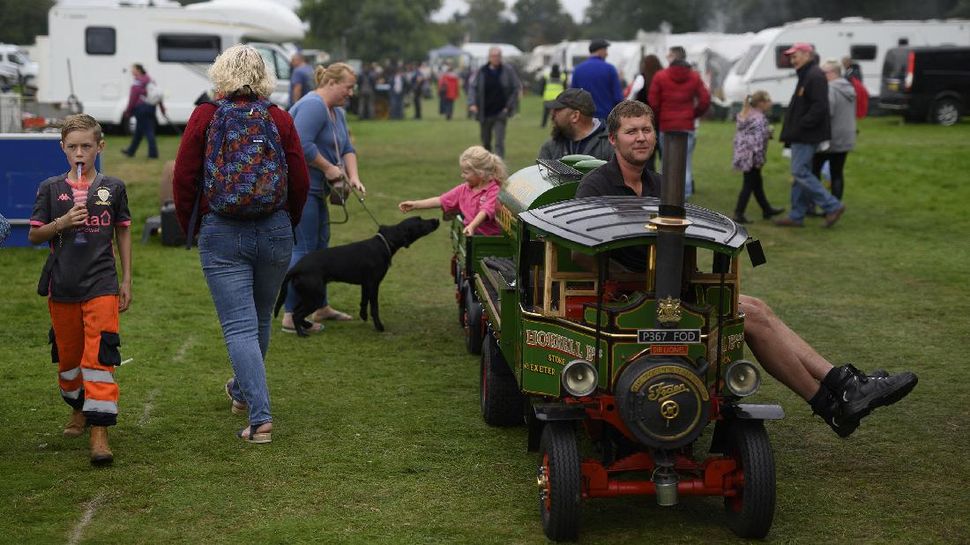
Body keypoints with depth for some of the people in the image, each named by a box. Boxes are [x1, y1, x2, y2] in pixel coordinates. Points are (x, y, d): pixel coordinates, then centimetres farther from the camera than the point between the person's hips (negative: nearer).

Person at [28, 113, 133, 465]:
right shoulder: (51, 189, 3)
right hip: (62, 287, 2)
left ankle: (100, 433, -13)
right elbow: (34, 235, 5)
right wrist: (62, 222, -14)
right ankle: (78, 410, 40)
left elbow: (123, 233, 11)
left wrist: (126, 281, 9)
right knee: (67, 355, 15)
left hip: (101, 284, -2)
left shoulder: (113, 188, 2)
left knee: (99, 356, -12)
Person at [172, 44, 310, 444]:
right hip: (275, 232, 3)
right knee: (260, 319, 21)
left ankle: (260, 416, -13)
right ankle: (243, 391, 42)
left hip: (221, 233, -2)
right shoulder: (280, 120, -1)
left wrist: (188, 227, 12)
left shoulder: (205, 117, -5)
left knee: (239, 327, -2)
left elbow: (183, 179, -5)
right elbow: (300, 182, 0)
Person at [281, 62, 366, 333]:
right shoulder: (313, 106, -18)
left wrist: (353, 176, -4)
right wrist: (329, 167, -18)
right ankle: (291, 316, -7)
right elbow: (302, 145, -28)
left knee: (320, 245, 16)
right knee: (303, 248, -10)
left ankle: (321, 307, 26)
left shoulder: (337, 112, 16)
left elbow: (347, 148, 13)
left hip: (314, 188, 11)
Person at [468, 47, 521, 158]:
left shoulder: (508, 71, -2)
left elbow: (516, 88, 1)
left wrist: (509, 106, -6)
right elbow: (472, 87, 3)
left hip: (500, 114, -2)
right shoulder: (481, 72, 1)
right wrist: (472, 103, -13)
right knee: (485, 142, 14)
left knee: (499, 142, -11)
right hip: (485, 114, 2)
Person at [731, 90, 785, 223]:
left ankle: (767, 210, 31)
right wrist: (760, 160, -18)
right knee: (748, 186, -2)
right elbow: (758, 140, -22)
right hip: (752, 158, -10)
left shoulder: (744, 116, 12)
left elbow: (738, 137, 18)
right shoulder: (759, 119, -17)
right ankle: (738, 214, -1)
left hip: (742, 156, 10)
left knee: (757, 184, 19)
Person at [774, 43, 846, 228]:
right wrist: (791, 132, 16)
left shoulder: (815, 76, -15)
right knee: (801, 173, 11)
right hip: (801, 136, 11)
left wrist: (801, 126, -23)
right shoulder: (806, 76, 18)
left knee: (800, 172, -11)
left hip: (807, 136, -11)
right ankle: (797, 216, 16)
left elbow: (819, 106, -24)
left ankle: (832, 206, -7)